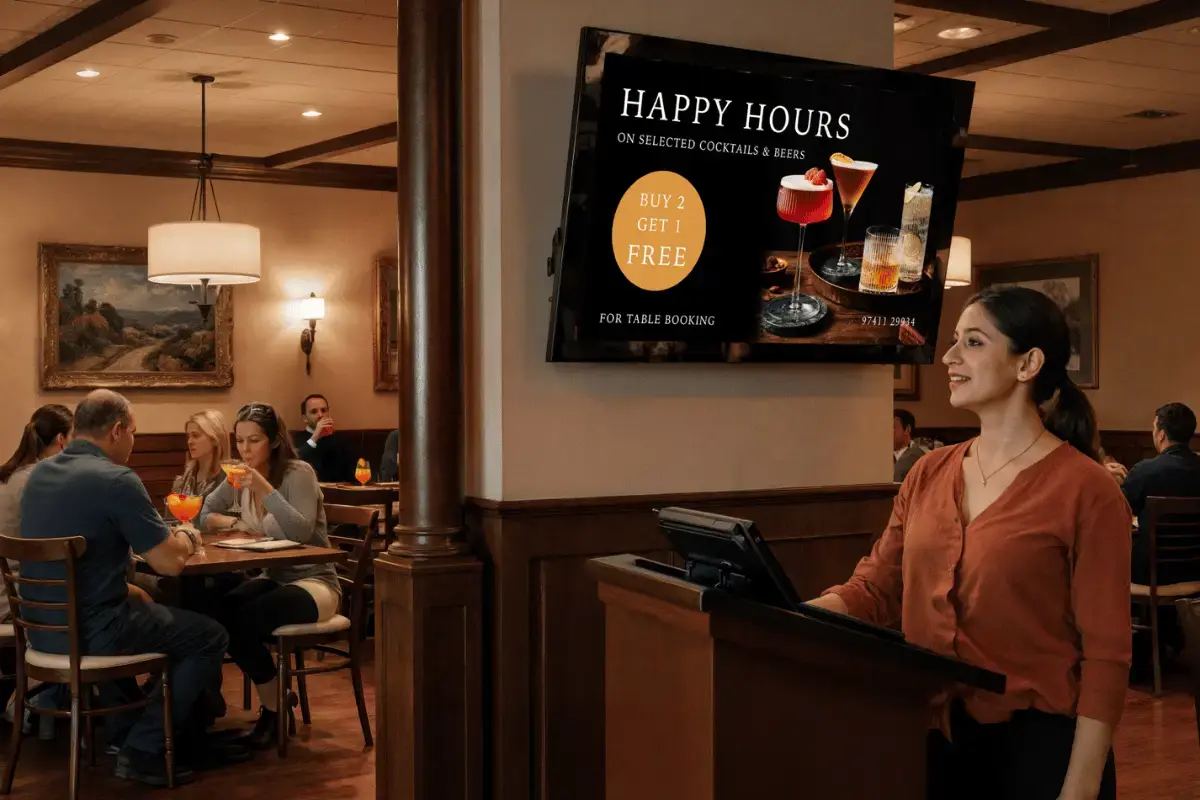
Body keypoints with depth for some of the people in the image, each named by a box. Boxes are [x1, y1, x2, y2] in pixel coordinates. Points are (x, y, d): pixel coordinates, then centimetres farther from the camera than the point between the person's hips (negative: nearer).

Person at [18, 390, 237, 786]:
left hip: (43, 627, 8)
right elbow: (171, 563, -16)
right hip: (91, 631, -8)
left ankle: (121, 729, 36)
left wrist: (164, 535, 21)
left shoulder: (39, 473, 7)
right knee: (209, 636, 9)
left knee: (141, 605, 35)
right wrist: (184, 539, 7)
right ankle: (144, 750, 7)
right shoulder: (116, 479, -18)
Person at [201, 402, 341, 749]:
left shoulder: (299, 473, -13)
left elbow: (303, 532, -27)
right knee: (220, 611, -24)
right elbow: (202, 514, 11)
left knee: (244, 619, -30)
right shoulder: (241, 477, 5)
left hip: (313, 582, -6)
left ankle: (274, 710, -9)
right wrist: (236, 524, -9)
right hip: (273, 578, 6)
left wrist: (265, 490, -34)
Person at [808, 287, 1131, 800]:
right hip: (934, 736, 6)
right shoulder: (929, 474, 6)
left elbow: (1106, 654, -12)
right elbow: (874, 590, 8)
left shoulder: (1084, 490, -11)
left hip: (1037, 741, -5)